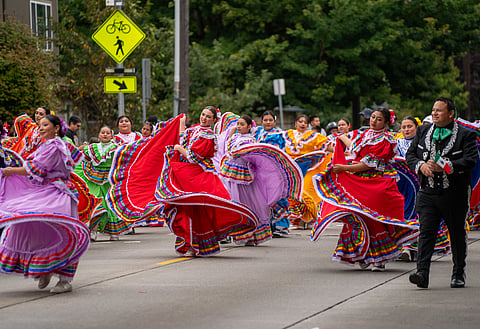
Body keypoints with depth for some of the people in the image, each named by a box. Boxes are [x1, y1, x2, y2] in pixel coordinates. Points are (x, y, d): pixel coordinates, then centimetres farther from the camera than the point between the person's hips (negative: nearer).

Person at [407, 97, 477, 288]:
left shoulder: (465, 135, -2)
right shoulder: (423, 132, 12)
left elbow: (470, 161, -13)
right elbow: (410, 154, 11)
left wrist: (445, 166, -23)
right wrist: (421, 165, -10)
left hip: (454, 194, -2)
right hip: (428, 192, 2)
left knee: (457, 235, 8)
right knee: (426, 232, -10)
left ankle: (458, 275, 22)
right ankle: (422, 273, -17)